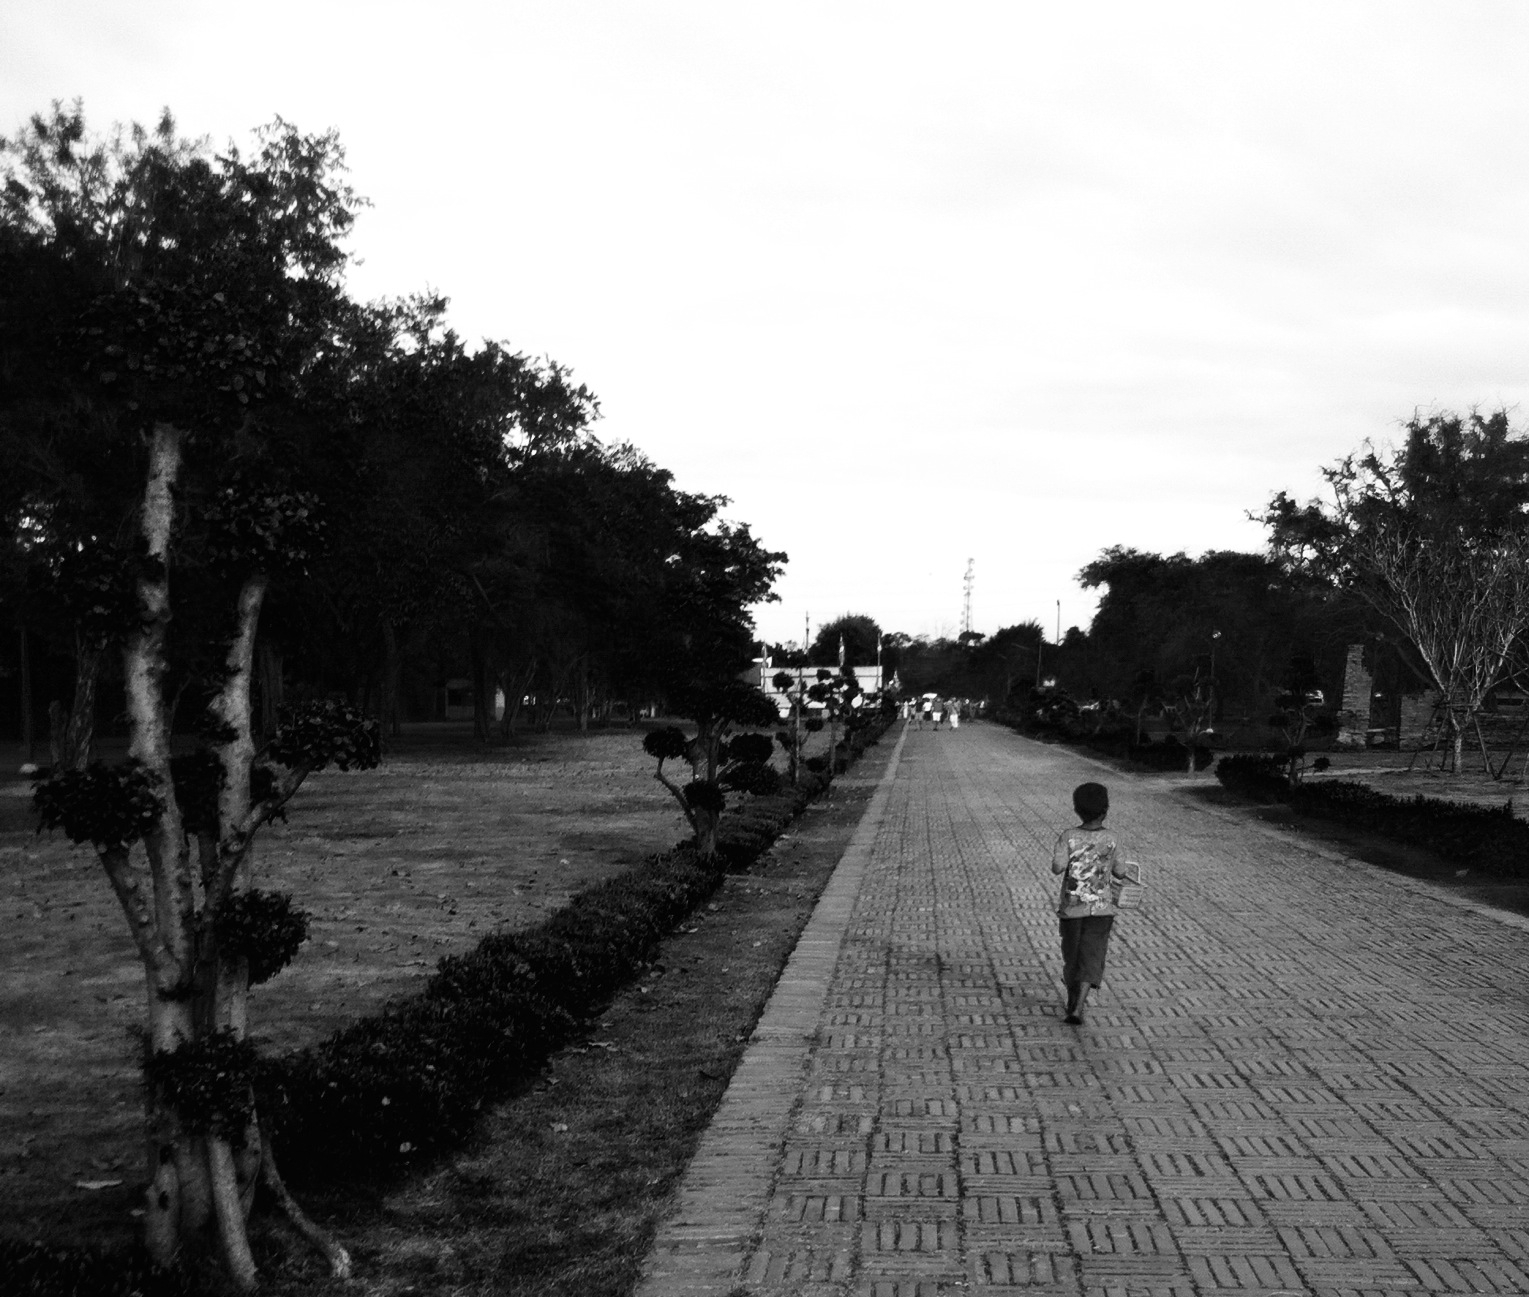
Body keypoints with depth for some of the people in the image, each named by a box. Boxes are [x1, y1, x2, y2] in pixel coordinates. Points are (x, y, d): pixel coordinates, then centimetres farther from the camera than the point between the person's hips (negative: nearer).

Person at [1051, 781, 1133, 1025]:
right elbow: (1121, 872, 1)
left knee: (1071, 954, 16)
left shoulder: (1069, 837, -9)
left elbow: (1057, 867, -19)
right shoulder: (1110, 840, -5)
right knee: (1091, 957, -1)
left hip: (1072, 906, 0)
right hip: (1101, 907, 0)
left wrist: (1059, 856, 1)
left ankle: (1073, 1001, 31)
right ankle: (1078, 1008, -15)